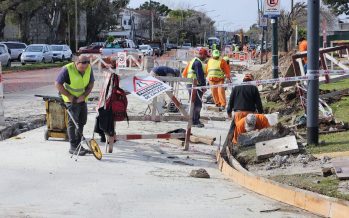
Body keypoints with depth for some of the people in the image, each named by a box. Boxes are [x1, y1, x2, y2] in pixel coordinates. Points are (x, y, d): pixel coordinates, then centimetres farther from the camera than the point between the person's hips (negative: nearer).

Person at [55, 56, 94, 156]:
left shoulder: (89, 69, -6)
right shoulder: (67, 69, -22)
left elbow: (91, 84, 3)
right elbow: (58, 84, -17)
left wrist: (84, 95, -12)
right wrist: (70, 96, -19)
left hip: (82, 99, 6)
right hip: (71, 99, -6)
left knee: (82, 121, 11)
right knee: (73, 121, -10)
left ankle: (78, 144, 23)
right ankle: (73, 147, -8)